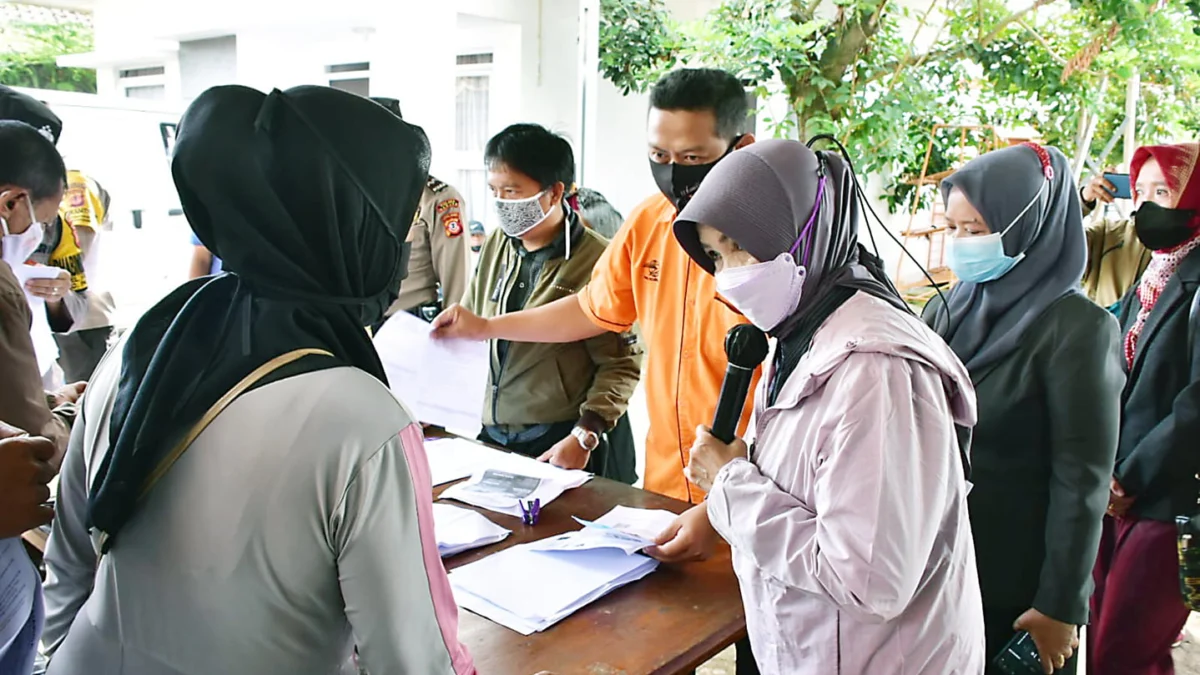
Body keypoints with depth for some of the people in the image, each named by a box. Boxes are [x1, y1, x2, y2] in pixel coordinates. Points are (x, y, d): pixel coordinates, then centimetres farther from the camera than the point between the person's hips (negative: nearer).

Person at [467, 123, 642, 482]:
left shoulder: (596, 261, -14)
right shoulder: (497, 244, 6)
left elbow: (621, 364, -13)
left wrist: (584, 436, -19)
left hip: (558, 443, -5)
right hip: (491, 433, 6)